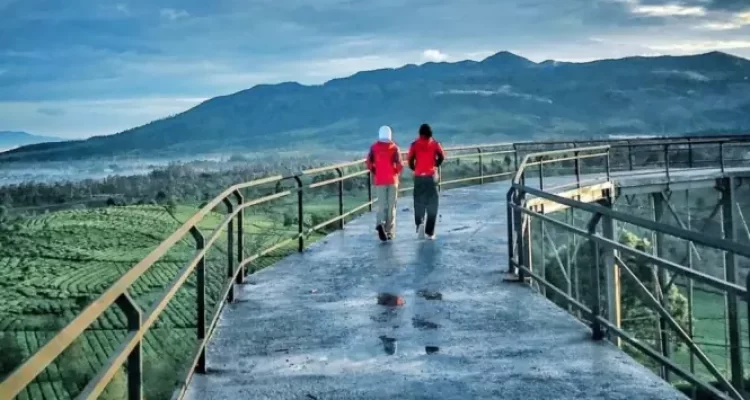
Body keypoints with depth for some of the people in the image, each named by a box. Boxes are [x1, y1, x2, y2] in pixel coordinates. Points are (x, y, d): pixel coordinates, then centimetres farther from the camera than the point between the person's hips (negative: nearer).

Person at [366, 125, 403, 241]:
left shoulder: (374, 147, 0)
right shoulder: (394, 147, -4)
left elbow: (369, 163, -6)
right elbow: (399, 164, -12)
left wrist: (375, 172, 9)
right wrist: (396, 173, 7)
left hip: (379, 181, 1)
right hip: (392, 180, -1)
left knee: (382, 206, 6)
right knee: (391, 207, 9)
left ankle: (380, 224, -22)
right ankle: (390, 233, 10)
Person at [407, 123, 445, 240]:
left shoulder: (415, 144, 2)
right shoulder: (435, 143, 3)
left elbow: (410, 159, -7)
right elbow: (442, 157, -10)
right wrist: (435, 165, 8)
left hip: (419, 176, 0)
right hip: (432, 176, 0)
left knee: (419, 202, 10)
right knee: (432, 205, 6)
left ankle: (420, 223, -16)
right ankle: (430, 232, 3)